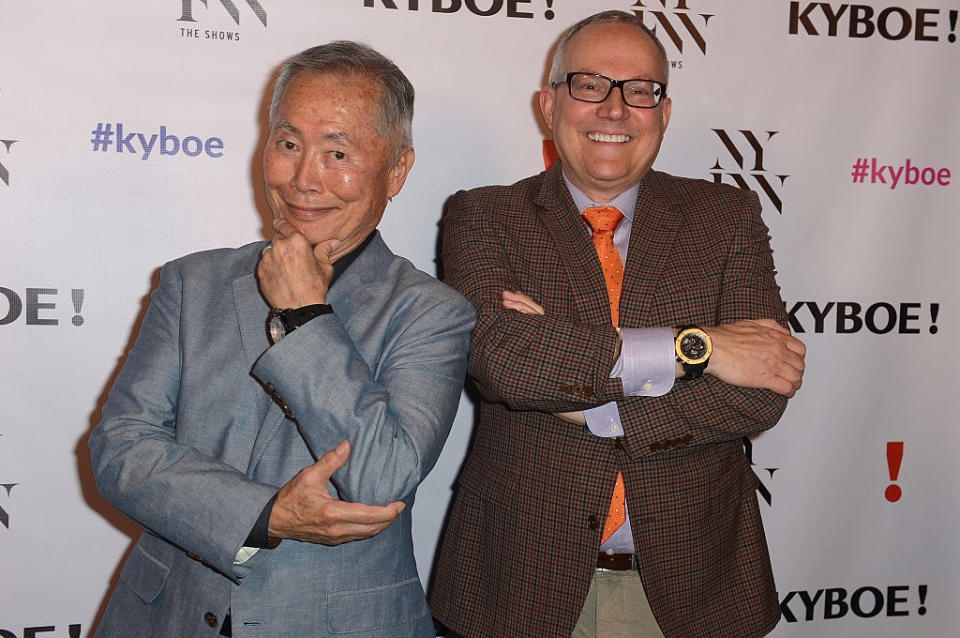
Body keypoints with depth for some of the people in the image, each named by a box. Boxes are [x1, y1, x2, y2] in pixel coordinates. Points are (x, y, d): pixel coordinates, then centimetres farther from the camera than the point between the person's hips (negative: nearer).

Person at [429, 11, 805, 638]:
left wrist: (587, 409, -18)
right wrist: (695, 347, -21)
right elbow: (498, 357, -22)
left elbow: (759, 394, -10)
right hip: (527, 582, -1)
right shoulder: (484, 218, -3)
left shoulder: (728, 217, 1)